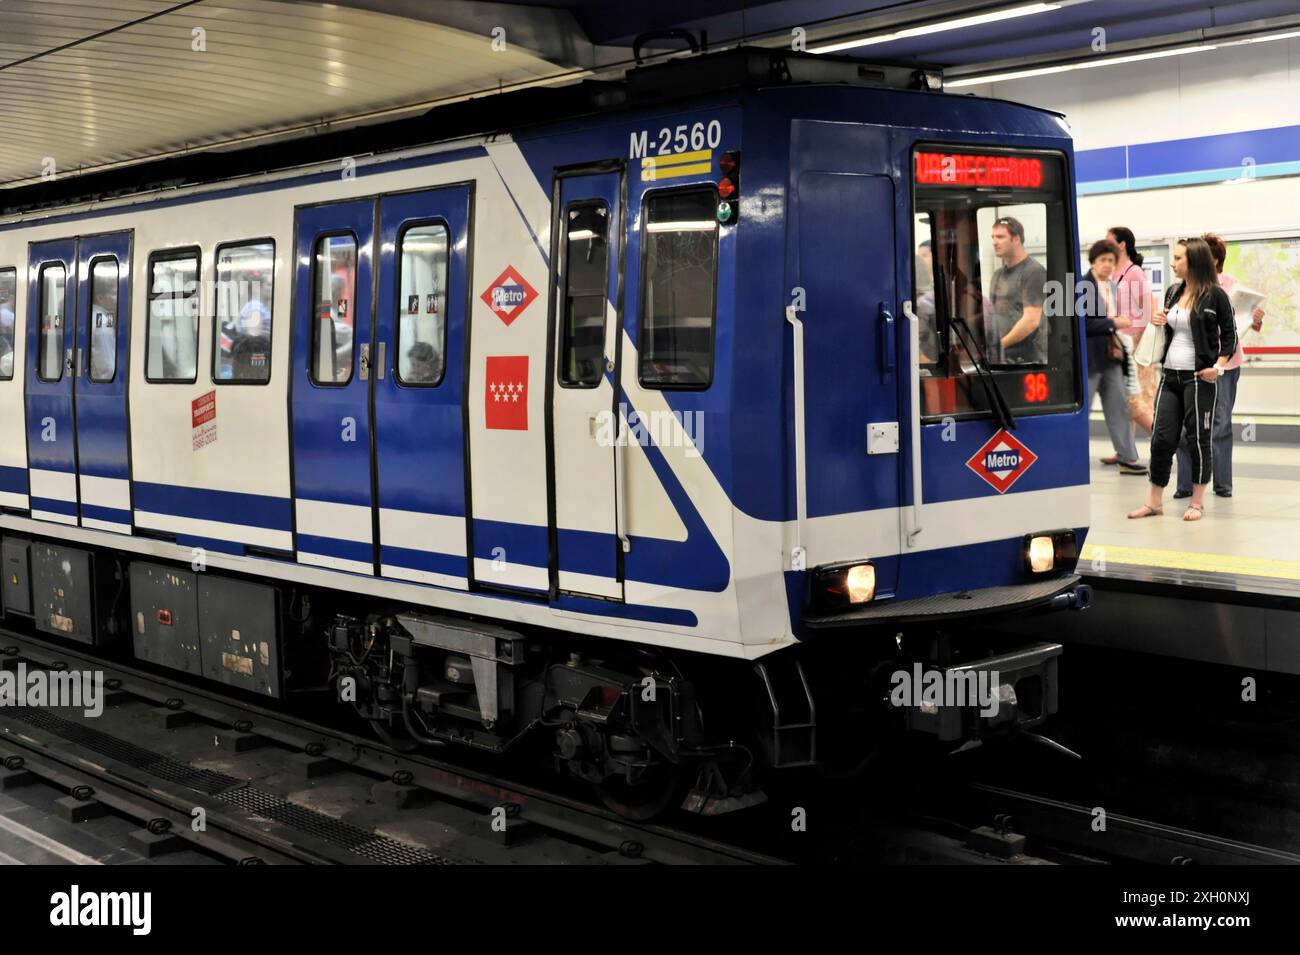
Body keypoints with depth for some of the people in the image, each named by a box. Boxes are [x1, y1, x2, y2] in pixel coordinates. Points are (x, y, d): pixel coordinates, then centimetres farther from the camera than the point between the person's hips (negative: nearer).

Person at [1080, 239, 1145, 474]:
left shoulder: (1111, 286, 12)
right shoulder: (1083, 286, -12)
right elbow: (1081, 324, -19)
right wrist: (1113, 323, -16)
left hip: (1110, 356, 8)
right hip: (1090, 357, -7)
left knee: (1119, 408, 7)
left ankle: (1127, 458, 11)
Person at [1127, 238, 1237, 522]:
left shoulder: (1215, 295, -7)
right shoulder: (1173, 292, 10)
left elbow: (1229, 334, -3)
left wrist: (1219, 366, -15)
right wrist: (1159, 322, 2)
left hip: (1199, 377, -6)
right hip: (1170, 375, 6)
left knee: (1198, 438, 2)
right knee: (1162, 437, 5)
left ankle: (1197, 502, 13)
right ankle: (1154, 502, 13)